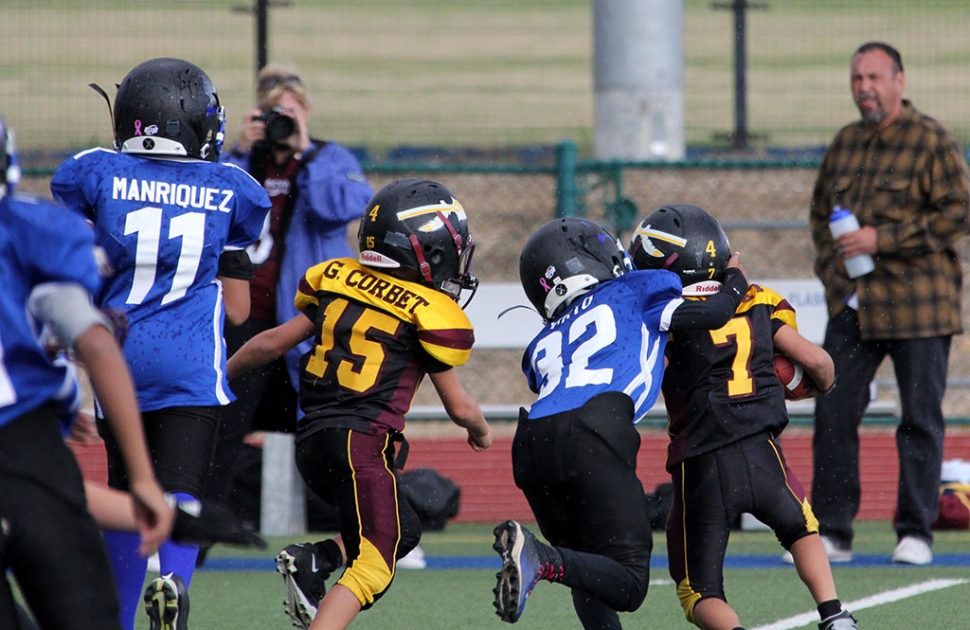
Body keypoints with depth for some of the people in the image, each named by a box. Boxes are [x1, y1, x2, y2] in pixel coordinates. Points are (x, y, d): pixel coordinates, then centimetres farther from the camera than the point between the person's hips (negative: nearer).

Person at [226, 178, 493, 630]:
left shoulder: (338, 280, 12)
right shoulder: (432, 314, -3)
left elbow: (272, 343, 16)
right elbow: (459, 407, 6)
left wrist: (220, 375, 32)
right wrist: (481, 431, 28)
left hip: (311, 440, 7)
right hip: (361, 440, -7)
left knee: (403, 530, 23)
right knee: (374, 566, -10)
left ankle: (313, 561, 1)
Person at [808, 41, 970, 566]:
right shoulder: (844, 145, 14)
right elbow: (819, 212, 24)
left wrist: (882, 240, -16)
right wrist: (832, 272, 8)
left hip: (918, 306, -5)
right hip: (852, 305, 5)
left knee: (920, 420, 0)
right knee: (833, 413, 0)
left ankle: (916, 533, 7)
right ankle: (832, 532, 5)